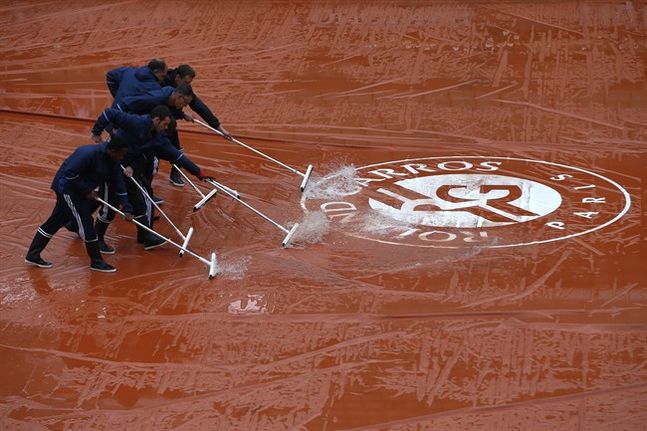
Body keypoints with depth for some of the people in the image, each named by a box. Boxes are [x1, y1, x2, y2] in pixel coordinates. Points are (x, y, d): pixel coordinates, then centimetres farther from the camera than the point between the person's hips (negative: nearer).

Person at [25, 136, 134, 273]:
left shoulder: (113, 161, -2)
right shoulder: (89, 154, -29)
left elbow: (118, 184, 1)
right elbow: (70, 174, -28)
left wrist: (126, 208, -6)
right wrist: (87, 191, -21)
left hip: (78, 189, 9)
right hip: (67, 186, -9)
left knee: (56, 222, 13)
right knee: (85, 221, -8)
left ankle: (33, 255, 20)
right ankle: (96, 261, 2)